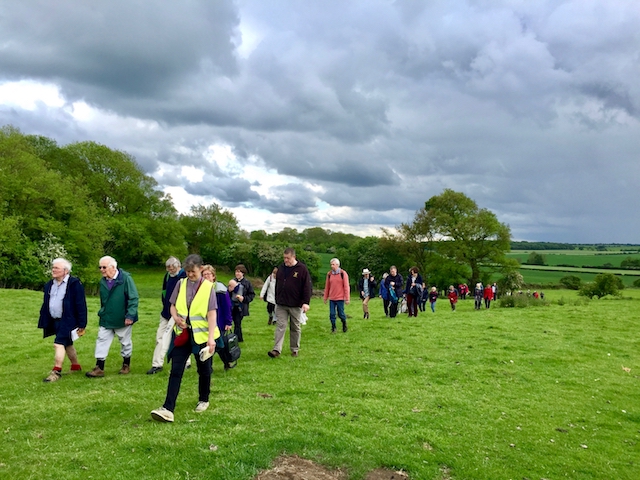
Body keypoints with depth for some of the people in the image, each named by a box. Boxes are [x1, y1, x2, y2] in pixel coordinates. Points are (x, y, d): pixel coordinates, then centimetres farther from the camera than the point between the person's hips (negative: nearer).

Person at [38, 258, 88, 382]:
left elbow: (81, 305, -14)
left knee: (59, 344, -13)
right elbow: (45, 304, 16)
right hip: (54, 321, 8)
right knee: (67, 344, 18)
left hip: (68, 321, -8)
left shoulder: (74, 284, -14)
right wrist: (44, 322, 12)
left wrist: (81, 325, -16)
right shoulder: (49, 285, 10)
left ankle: (56, 371, -5)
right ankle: (76, 366, 33)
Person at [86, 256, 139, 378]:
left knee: (125, 342, 11)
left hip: (122, 319, -5)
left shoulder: (125, 278, -16)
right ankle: (99, 368, 9)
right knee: (102, 340, 2)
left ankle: (126, 365, 29)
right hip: (106, 319, 5)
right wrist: (101, 313, 13)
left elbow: (133, 298, -17)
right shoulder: (102, 282, 3)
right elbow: (103, 301, 15)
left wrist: (130, 315, -21)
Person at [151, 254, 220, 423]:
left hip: (201, 335, -2)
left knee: (204, 370, 14)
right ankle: (168, 409, -5)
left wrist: (211, 337, -20)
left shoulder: (208, 287, -7)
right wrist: (176, 317, -11)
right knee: (176, 371, -4)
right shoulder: (181, 284, 3)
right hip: (182, 334, 2)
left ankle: (203, 400, 35)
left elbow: (212, 313, -11)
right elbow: (173, 306, 12)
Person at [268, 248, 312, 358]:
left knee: (295, 328, 10)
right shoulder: (281, 268, 7)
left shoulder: (302, 269, -8)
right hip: (281, 304, 3)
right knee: (280, 326, -3)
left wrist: (306, 302, -17)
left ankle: (295, 349, 21)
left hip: (296, 305, -3)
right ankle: (277, 350, -5)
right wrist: (276, 299, 16)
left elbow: (307, 286, -11)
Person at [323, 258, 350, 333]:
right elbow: (327, 286, 10)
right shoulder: (329, 274, 6)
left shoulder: (343, 273, -4)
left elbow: (346, 286, -5)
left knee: (341, 313, 3)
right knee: (332, 314, 2)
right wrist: (325, 298, 10)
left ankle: (344, 323, 30)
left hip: (340, 298, -3)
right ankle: (333, 328, 16)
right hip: (331, 298, 3)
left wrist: (347, 298, -8)